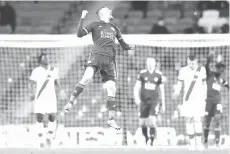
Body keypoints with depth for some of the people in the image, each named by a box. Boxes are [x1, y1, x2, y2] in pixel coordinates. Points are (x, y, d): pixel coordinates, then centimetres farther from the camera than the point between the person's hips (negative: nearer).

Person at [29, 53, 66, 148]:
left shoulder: (54, 70, 10)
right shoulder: (36, 71, -3)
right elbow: (31, 83, -6)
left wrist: (60, 91, 2)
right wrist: (32, 93, -24)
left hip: (51, 97, 3)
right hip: (40, 98, -3)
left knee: (52, 118, -3)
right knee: (40, 119, -5)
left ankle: (50, 137, 17)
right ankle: (41, 140, 4)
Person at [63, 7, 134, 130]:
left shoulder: (114, 28, 27)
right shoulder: (95, 25, 14)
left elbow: (123, 45, 32)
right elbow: (80, 33, 2)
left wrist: (128, 47, 10)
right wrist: (82, 18, -6)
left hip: (110, 60, 4)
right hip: (97, 55, -4)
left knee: (111, 89, -2)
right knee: (87, 78, -28)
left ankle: (111, 119, 5)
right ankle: (70, 102, -19)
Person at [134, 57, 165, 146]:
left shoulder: (159, 75, 1)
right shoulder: (142, 74, 2)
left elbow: (162, 90, 9)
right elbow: (137, 87, 0)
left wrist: (163, 104, 10)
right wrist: (136, 98, -17)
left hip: (154, 101, -2)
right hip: (144, 101, 2)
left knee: (152, 122, -17)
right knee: (142, 123, 8)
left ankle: (151, 142, -13)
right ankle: (146, 138, 34)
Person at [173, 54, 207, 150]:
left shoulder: (202, 70, 3)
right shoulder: (183, 71, 0)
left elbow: (204, 84, 12)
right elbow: (179, 84, -1)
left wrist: (205, 97, 11)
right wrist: (176, 92, -22)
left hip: (199, 99, 0)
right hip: (187, 99, 0)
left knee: (197, 120, -11)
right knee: (188, 120, -2)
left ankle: (199, 142, 0)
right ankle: (192, 143, 6)